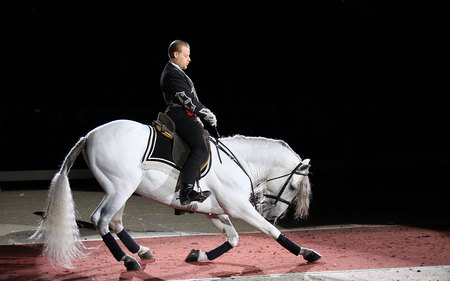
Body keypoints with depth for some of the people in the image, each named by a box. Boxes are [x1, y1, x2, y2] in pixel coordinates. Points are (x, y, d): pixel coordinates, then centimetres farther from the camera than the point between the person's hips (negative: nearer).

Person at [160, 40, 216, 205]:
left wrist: (196, 118, 20)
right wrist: (207, 114, -8)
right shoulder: (173, 74, -12)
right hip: (180, 116, -12)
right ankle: (186, 191, -38)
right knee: (200, 149, -26)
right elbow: (187, 99, -17)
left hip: (183, 116, 12)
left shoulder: (172, 72, 23)